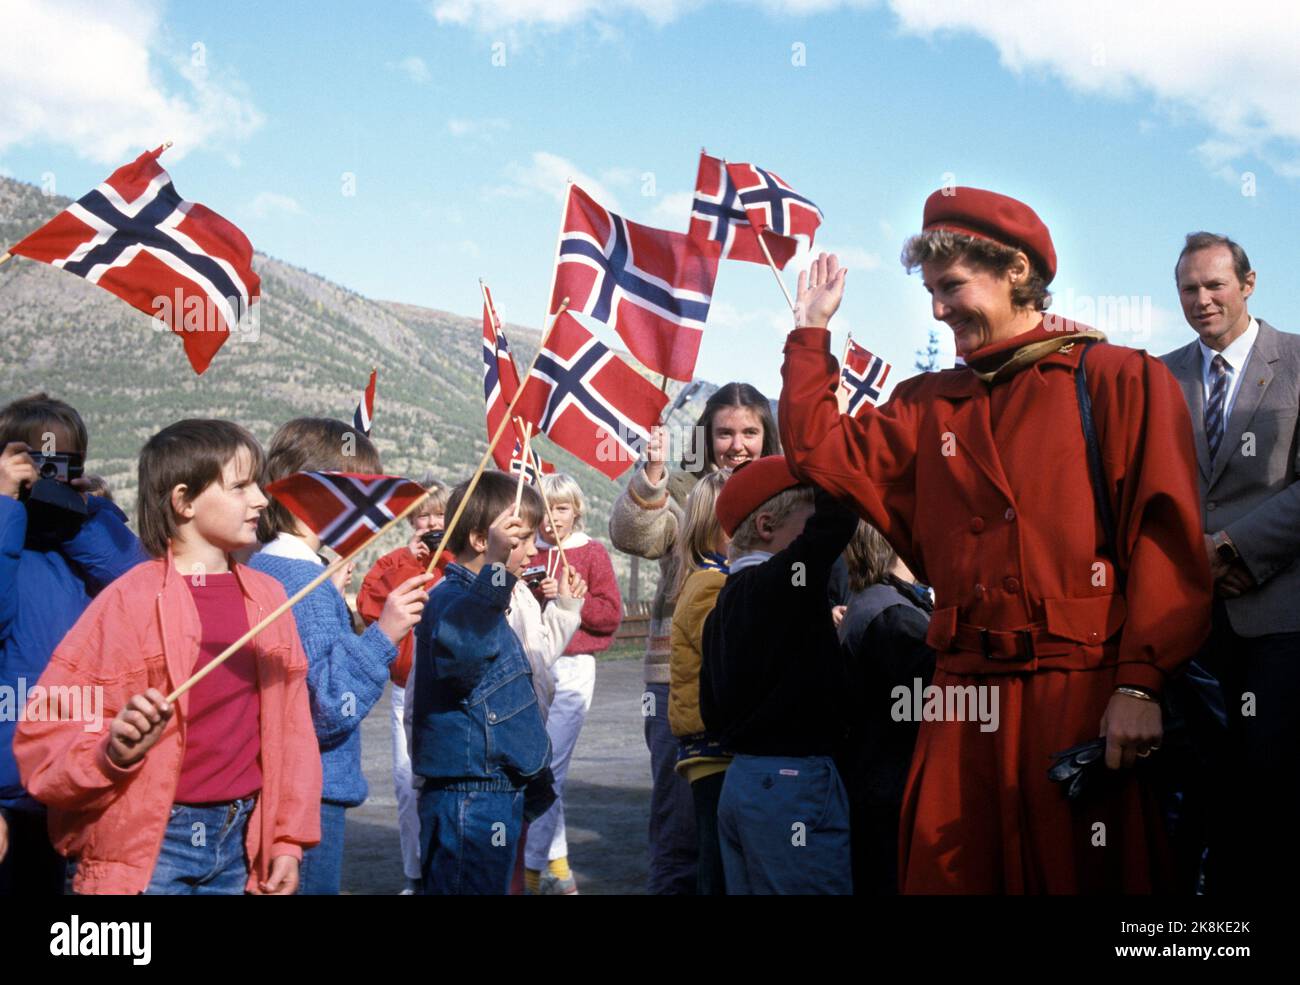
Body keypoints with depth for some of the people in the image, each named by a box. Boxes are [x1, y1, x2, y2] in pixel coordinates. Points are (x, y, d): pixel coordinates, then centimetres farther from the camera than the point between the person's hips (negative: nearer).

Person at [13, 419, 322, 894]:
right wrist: (114, 751, -29)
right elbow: (44, 739, -11)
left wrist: (289, 840, 8)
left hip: (239, 840, 5)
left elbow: (290, 726, 9)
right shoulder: (131, 599, -11)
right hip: (151, 843, -5)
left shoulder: (267, 596, 6)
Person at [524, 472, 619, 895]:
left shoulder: (592, 553, 3)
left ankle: (534, 866, -1)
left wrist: (567, 597, -12)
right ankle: (555, 861, 16)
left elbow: (611, 614, -2)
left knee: (549, 767, -8)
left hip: (572, 668, -3)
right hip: (528, 666, 3)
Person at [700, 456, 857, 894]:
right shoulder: (781, 582, -14)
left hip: (741, 778, 9)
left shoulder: (724, 601, 13)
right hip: (795, 782, -9)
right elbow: (837, 515, -22)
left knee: (753, 884, 13)